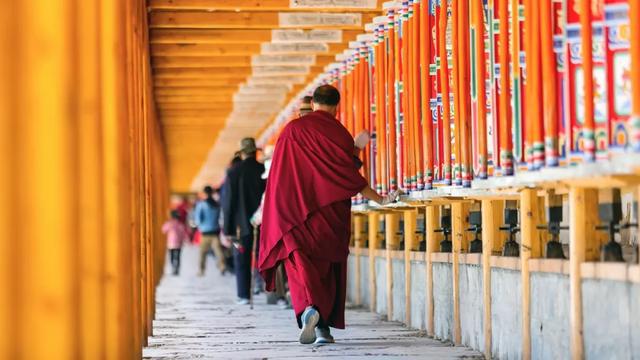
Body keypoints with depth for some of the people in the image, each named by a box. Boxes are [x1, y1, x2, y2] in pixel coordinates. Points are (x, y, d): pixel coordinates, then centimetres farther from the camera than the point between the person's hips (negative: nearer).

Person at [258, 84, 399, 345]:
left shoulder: (292, 130, 2)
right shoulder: (340, 134, -1)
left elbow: (279, 173, 6)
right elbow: (351, 177, -4)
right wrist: (380, 200, 5)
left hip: (295, 210, 0)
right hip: (330, 214, 0)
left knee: (300, 264, -3)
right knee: (328, 267, 11)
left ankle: (308, 310, -31)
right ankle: (324, 326, 7)